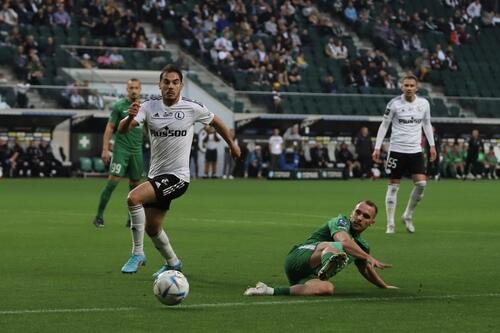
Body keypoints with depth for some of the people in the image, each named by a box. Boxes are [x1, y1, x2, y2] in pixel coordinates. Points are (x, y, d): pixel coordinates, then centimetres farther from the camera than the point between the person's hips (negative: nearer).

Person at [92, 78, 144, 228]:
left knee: (135, 184, 7)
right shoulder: (119, 106, -4)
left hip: (137, 151, 5)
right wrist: (105, 149, -12)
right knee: (113, 180, -13)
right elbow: (109, 128, -4)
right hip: (121, 149, -5)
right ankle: (99, 216, -8)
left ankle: (132, 219, 17)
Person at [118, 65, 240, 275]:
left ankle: (138, 254, -15)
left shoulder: (193, 108, -9)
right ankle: (172, 263, 40)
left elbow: (215, 122, 12)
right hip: (156, 175, 5)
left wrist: (232, 144, 23)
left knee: (134, 198, -26)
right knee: (151, 228, 15)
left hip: (177, 176, -5)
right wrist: (130, 117, -37)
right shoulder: (149, 107, -3)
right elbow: (122, 130, -15)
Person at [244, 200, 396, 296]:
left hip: (309, 276, 6)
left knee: (327, 288, -32)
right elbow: (344, 241, -22)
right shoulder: (341, 221, 1)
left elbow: (366, 270, 43)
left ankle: (272, 292, -31)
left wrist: (385, 286, 48)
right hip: (299, 259, -6)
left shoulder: (361, 245, 24)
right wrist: (369, 257, -26)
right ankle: (328, 260, -68)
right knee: (335, 247, -31)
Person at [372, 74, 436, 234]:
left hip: (415, 150, 3)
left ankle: (408, 216, 11)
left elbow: (427, 124, 17)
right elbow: (384, 125, -1)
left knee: (421, 184, -9)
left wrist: (432, 145, 14)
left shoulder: (424, 104, 3)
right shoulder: (394, 104, -6)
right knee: (393, 186, 0)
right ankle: (390, 224, 6)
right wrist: (377, 148, -5)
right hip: (397, 149, -3)